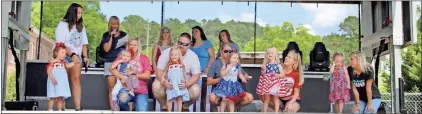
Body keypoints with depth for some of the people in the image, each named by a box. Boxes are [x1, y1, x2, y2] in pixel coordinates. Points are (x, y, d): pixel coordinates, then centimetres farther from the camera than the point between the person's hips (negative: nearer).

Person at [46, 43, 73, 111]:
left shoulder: (63, 63, 15)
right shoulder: (52, 62, -7)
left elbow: (68, 66, 27)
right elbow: (48, 71, -13)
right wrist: (52, 78, -22)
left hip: (62, 83, 6)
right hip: (54, 83, -6)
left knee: (60, 97, 6)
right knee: (53, 97, -6)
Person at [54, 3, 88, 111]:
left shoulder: (81, 27, 15)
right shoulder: (62, 25, -4)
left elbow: (84, 43, 13)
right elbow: (60, 44, -11)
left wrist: (85, 56, -1)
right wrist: (72, 55, -18)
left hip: (77, 57, 4)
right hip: (64, 57, -4)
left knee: (76, 79, -6)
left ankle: (78, 108, -13)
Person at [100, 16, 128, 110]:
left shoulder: (123, 34, 11)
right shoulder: (106, 35, 7)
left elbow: (127, 47, 17)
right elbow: (106, 49, -4)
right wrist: (111, 36, -6)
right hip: (110, 62, -1)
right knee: (111, 86, -7)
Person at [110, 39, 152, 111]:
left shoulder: (144, 58, 10)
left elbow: (147, 75, 1)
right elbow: (111, 68, -3)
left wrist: (134, 74, -10)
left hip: (141, 90, 0)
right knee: (122, 98, -35)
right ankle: (126, 110, -4)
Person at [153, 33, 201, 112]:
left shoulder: (193, 56, -6)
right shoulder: (167, 53, -9)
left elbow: (196, 76, -10)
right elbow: (159, 70, -12)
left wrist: (186, 84, -32)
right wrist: (163, 81, -34)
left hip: (184, 82, 1)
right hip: (168, 81, 0)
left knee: (196, 91, -29)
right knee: (156, 86, -31)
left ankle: (185, 107, 6)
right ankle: (164, 106, -2)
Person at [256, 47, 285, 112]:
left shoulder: (278, 65, -3)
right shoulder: (266, 64, 1)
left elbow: (283, 74, -3)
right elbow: (263, 74, 3)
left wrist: (278, 75, -22)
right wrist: (263, 69, -15)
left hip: (275, 83, -2)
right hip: (267, 83, 2)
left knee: (275, 98, 7)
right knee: (266, 98, 10)